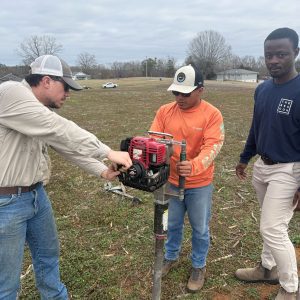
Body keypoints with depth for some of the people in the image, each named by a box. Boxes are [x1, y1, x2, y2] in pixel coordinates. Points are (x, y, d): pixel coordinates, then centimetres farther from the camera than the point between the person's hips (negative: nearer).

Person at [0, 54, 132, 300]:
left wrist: (102, 171, -1)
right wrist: (108, 152, -24)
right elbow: (61, 131, -28)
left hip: (36, 194, 10)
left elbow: (68, 145, 8)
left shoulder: (43, 111, 9)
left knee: (48, 254, 25)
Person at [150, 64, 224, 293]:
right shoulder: (165, 111, -4)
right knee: (172, 224, 22)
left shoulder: (212, 114, -14)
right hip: (170, 182, 3)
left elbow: (213, 146, -23)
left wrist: (194, 166, -42)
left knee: (200, 229, 16)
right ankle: (171, 257, 48)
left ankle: (199, 266, 40)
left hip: (199, 185, -3)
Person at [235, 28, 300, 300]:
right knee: (270, 225, 20)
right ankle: (268, 268, 40)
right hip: (262, 166, 7)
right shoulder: (262, 89, 5)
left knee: (273, 229, -3)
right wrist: (245, 158, 20)